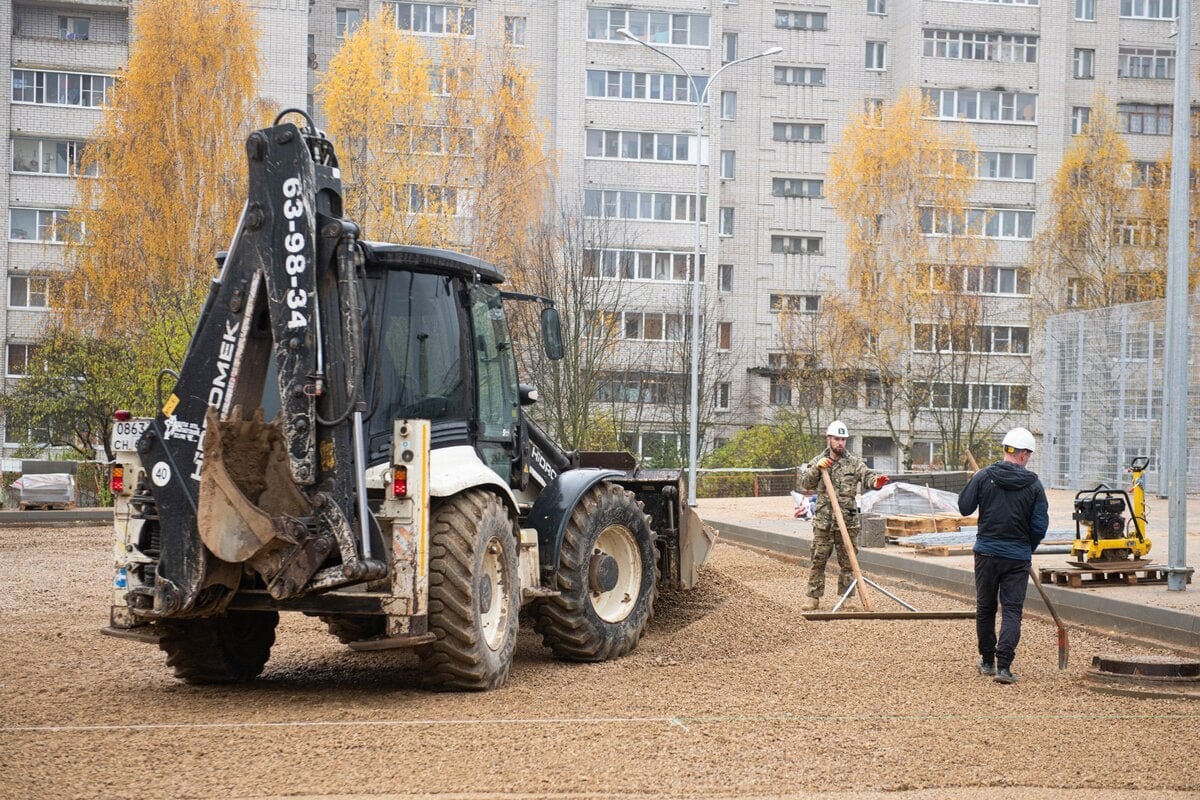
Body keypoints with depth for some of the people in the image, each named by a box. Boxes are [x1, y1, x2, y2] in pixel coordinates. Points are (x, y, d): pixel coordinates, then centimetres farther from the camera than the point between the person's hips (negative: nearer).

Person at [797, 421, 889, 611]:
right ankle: (814, 598, 11)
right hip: (823, 522, 1)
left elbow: (867, 475, -15)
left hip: (848, 522, -1)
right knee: (818, 561, 4)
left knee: (847, 562, 5)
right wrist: (817, 468, -13)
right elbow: (805, 484, 2)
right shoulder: (817, 461, 7)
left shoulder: (854, 463, 1)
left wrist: (876, 481, -38)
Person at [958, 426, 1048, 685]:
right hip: (1018, 557, -1)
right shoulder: (1033, 484, -4)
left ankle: (987, 661, 24)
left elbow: (964, 508, 0)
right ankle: (1004, 665, -13)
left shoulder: (983, 476, -5)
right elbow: (1040, 525, -3)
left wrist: (972, 485, 18)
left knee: (985, 608, 15)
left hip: (987, 552, 1)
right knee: (1012, 610, 0)